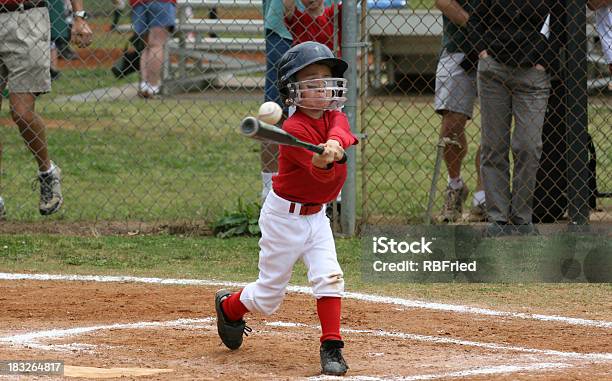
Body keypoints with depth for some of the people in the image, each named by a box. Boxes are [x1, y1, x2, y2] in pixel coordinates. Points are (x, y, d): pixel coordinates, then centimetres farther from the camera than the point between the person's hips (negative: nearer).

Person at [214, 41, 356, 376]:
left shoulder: (335, 118, -3)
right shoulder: (294, 130, -23)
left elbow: (341, 129, -29)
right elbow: (321, 173, -34)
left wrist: (334, 143, -51)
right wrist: (322, 159, -58)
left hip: (315, 214, 6)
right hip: (284, 215, -6)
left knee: (329, 277, -12)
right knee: (269, 295, 6)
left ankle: (331, 348, -5)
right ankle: (229, 307, 37)